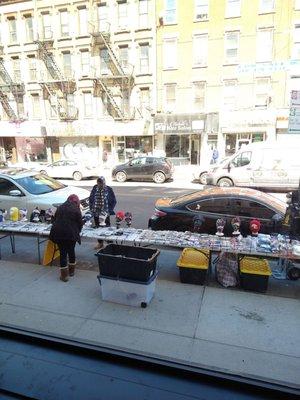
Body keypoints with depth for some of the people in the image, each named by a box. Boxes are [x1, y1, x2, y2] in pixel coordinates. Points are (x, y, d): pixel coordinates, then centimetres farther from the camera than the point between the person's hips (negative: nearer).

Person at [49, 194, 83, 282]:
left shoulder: (60, 207, 12)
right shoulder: (76, 209, -1)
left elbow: (54, 220, 19)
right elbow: (80, 223, 1)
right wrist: (77, 232, 19)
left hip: (58, 233, 3)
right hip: (71, 234, -3)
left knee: (63, 253, 8)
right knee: (71, 252, 17)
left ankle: (64, 275, 10)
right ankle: (71, 271, 31)